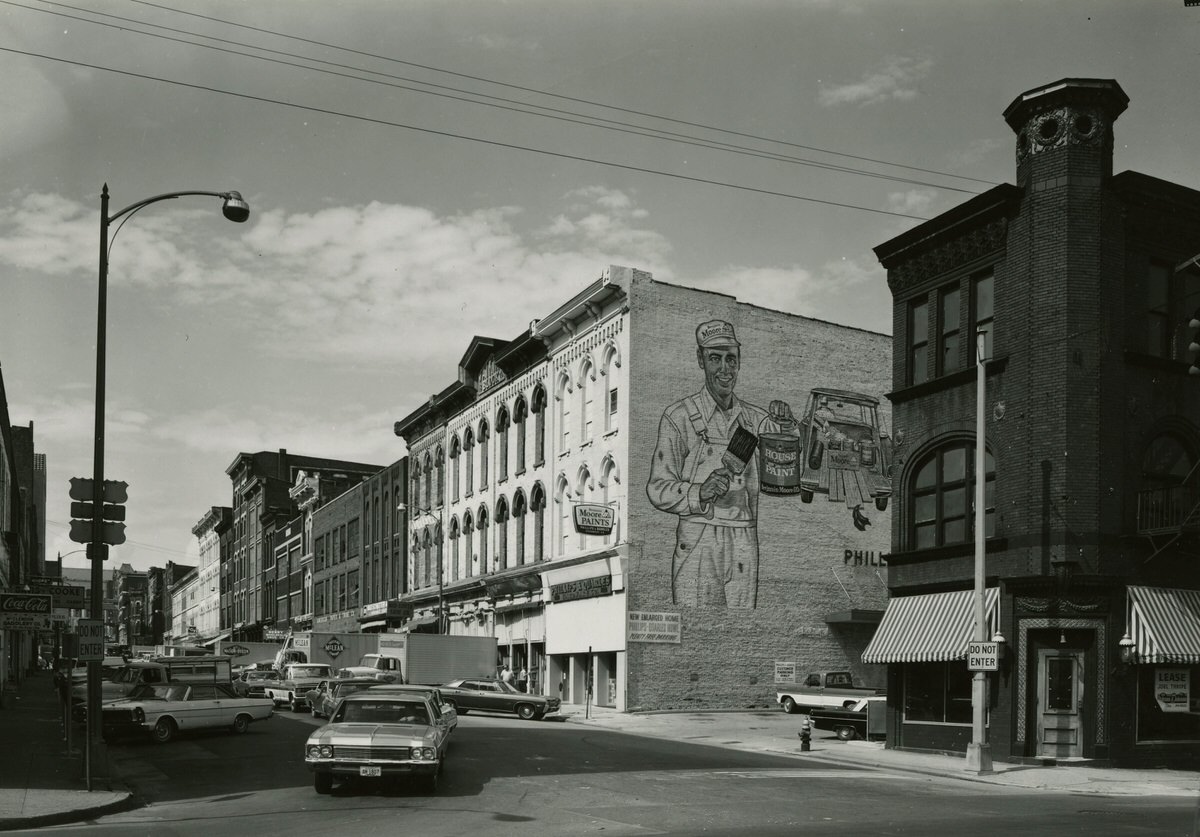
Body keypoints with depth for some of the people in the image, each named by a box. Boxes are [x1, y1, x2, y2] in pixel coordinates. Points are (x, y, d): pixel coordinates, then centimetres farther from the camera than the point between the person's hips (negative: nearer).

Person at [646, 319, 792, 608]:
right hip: (698, 543, -4)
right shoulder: (679, 416, -2)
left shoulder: (756, 418, 12)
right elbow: (659, 490, -4)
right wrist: (699, 493, -22)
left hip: (746, 544, 4)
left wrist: (786, 424, 0)